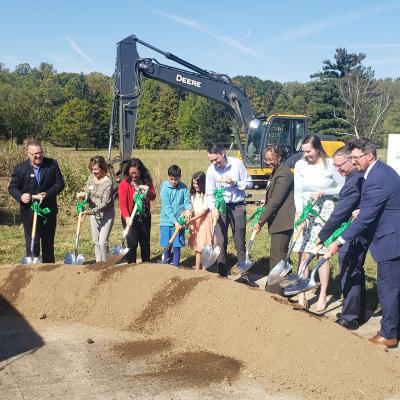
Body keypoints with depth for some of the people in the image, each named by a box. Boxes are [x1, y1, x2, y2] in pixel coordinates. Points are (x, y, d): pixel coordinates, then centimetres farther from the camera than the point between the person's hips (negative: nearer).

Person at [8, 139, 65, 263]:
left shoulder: (52, 164, -4)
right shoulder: (20, 169, -7)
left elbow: (60, 183, -2)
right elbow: (12, 188, 1)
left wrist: (47, 193, -18)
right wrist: (21, 196, -21)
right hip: (29, 212, -2)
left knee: (49, 243, 16)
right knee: (32, 243, 1)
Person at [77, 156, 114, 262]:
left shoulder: (108, 182, -20)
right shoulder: (91, 177, 0)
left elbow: (105, 204, -22)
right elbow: (87, 193, 7)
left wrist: (90, 211, -28)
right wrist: (84, 195, -18)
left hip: (106, 215, -7)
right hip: (93, 214, 7)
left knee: (103, 242, -10)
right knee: (96, 242, 12)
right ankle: (98, 263, 22)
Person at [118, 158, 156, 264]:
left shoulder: (146, 180, 0)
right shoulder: (124, 184, -14)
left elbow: (153, 198, 5)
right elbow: (122, 204, -17)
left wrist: (148, 190, -17)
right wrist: (127, 217, -33)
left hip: (145, 218, 5)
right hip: (131, 219, -4)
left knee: (145, 243, 15)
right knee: (132, 243, -3)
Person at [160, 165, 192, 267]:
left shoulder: (184, 188, -1)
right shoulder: (164, 188, -8)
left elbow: (187, 202, -1)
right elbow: (167, 207, -12)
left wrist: (188, 210, -25)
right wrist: (175, 221, -19)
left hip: (179, 222, 1)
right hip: (167, 221, -1)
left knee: (177, 246, 1)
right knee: (167, 246, 5)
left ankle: (175, 265, 14)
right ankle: (166, 264, 25)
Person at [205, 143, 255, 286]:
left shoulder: (237, 164, -8)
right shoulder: (211, 170, -6)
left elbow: (249, 183, -1)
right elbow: (209, 193, -2)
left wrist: (235, 183, -19)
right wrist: (213, 208, -19)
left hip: (237, 206, -1)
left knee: (240, 242, 8)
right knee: (220, 242, 4)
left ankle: (244, 274, 17)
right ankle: (223, 275, 15)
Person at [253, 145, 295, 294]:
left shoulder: (284, 174, -17)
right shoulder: (276, 171, 16)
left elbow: (275, 202, -20)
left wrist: (261, 222, -18)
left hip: (282, 221, -11)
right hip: (279, 221, 11)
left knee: (277, 255, -8)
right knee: (280, 254, 17)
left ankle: (275, 290, -4)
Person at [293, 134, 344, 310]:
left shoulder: (330, 164, -8)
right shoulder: (300, 165, 0)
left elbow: (342, 188, -1)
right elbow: (297, 191, 1)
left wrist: (322, 192, -13)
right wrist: (299, 212, -11)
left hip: (324, 211, -2)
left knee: (323, 254, 1)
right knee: (303, 255, 3)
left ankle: (323, 295, 14)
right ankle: (301, 294, 11)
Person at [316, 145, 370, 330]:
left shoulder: (354, 181, -24)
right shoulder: (361, 176, 5)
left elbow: (339, 214, -22)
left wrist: (322, 236, -15)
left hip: (352, 237, -10)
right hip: (361, 233, 10)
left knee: (348, 275, 0)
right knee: (357, 272, 20)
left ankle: (350, 318, 10)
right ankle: (359, 313, 33)